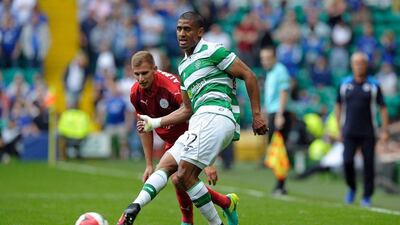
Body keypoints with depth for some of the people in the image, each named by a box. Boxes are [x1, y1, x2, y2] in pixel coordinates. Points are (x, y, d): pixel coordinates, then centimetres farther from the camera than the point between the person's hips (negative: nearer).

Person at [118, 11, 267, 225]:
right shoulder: (183, 67, 25)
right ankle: (135, 207, -21)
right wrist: (154, 123, 23)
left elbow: (248, 75, -3)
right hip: (199, 123, 9)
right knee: (164, 166, -4)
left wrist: (256, 114, -7)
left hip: (215, 116, -9)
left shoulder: (212, 51, -1)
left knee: (184, 175, -17)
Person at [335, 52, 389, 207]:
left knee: (368, 164, -2)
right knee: (347, 161, -11)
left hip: (368, 133, -1)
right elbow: (338, 106, 15)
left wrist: (384, 130, -4)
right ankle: (351, 188, 14)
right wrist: (339, 129, 12)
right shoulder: (345, 84, 6)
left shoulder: (373, 85, 1)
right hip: (350, 132, 1)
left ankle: (367, 197, 9)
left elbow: (383, 108, 3)